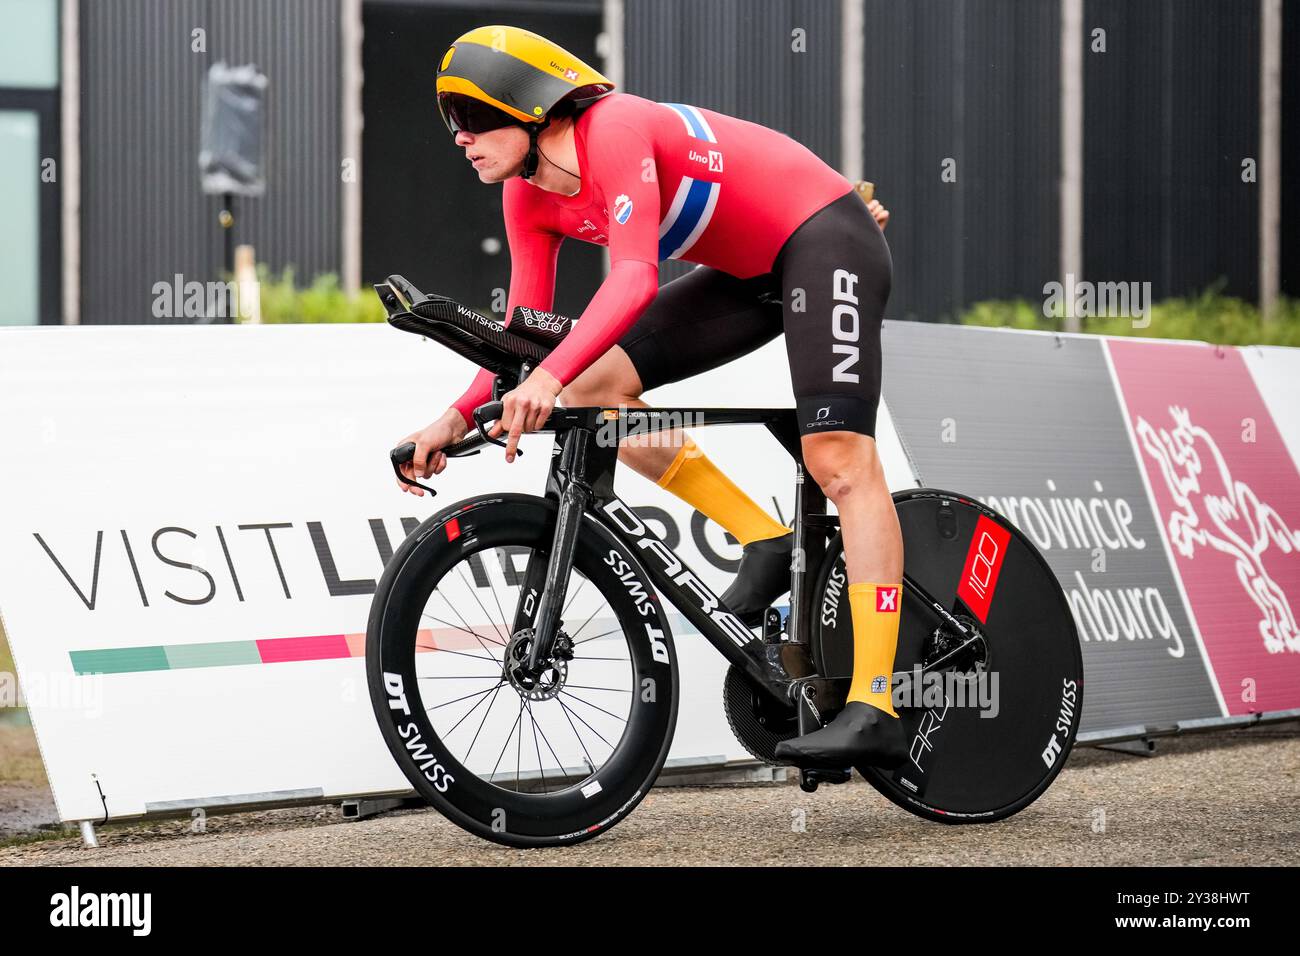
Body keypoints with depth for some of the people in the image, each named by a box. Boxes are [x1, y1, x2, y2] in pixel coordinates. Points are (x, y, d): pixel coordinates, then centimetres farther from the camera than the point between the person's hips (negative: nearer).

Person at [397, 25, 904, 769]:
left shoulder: (613, 131, -25)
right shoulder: (529, 197, 1)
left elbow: (635, 276, -37)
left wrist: (549, 377, -48)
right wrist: (459, 417, -11)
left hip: (824, 239, -9)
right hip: (752, 271, 9)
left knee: (840, 460, -21)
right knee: (592, 389, -4)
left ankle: (875, 711, -27)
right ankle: (765, 544, 1)